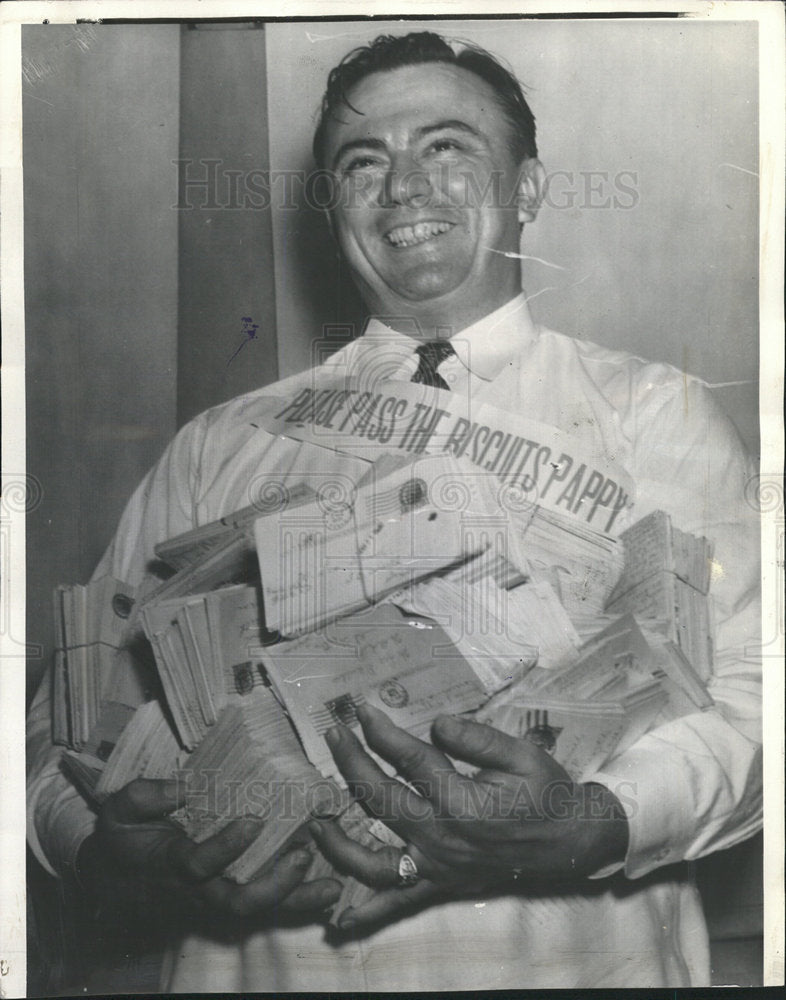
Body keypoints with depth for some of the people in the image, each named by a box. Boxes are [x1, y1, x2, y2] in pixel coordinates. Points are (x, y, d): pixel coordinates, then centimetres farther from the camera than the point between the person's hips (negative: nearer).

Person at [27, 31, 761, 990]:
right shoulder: (219, 446, 11)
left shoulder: (653, 413, 6)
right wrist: (108, 846, -10)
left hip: (567, 959, -1)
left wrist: (592, 827, -20)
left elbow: (752, 684, -3)